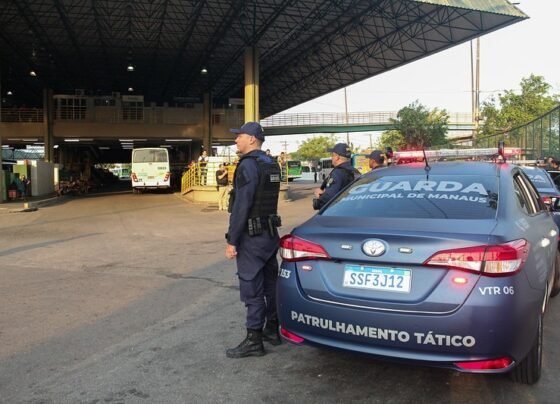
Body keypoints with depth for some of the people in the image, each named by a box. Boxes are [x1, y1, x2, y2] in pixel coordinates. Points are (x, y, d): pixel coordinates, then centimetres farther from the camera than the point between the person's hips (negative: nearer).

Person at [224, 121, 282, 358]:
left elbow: (241, 206, -22)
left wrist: (232, 240, -18)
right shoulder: (271, 165, 12)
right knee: (270, 283, 16)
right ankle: (272, 330, 28)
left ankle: (254, 341, 5)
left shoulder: (248, 165, -17)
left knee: (252, 288, -3)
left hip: (252, 236, -9)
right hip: (270, 233, 9)